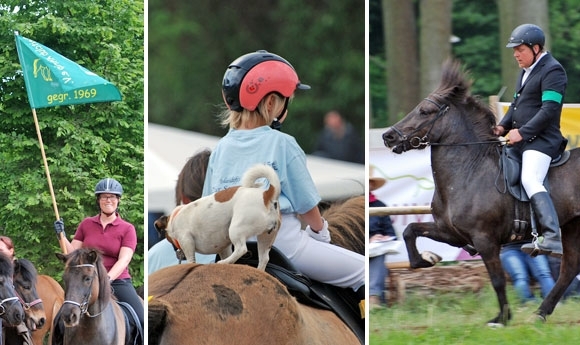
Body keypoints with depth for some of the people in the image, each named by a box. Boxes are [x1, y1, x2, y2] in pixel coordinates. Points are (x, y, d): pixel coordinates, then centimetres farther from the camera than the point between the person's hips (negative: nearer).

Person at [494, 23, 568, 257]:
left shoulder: (552, 71, -11)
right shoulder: (527, 71, 20)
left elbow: (549, 110, -20)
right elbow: (516, 104, 26)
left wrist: (522, 132, -21)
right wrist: (503, 126, 8)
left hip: (541, 140, -11)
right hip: (522, 140, 11)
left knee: (530, 179, -29)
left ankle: (552, 239, -40)